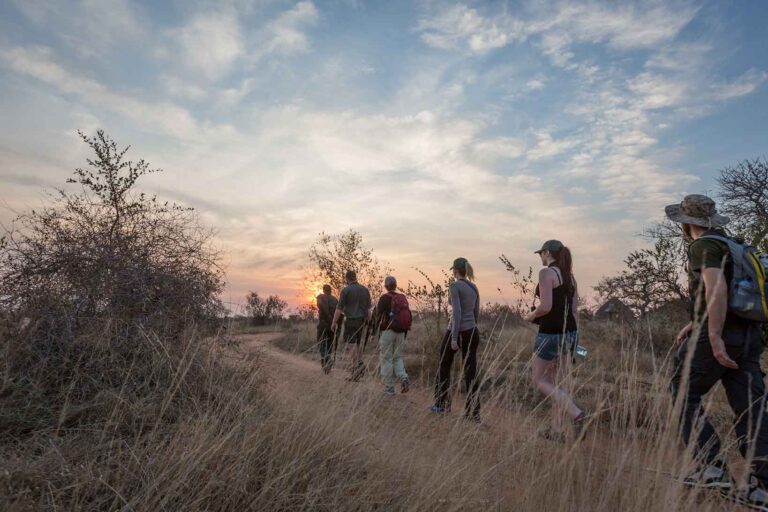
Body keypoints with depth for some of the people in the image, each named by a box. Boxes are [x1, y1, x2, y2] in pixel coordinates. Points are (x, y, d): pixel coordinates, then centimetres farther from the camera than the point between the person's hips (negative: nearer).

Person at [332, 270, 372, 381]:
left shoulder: (346, 290, -7)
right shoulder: (365, 289, 8)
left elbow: (339, 308, -8)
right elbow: (368, 309, 8)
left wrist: (334, 323, 0)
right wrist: (369, 322, 15)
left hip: (351, 320, -5)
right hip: (362, 321, 5)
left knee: (351, 345, -3)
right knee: (358, 344, 18)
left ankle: (353, 372, -6)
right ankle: (360, 363, 2)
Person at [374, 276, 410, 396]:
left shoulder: (384, 298, -8)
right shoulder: (403, 298, 9)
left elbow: (378, 317, -10)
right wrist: (405, 334, 19)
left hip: (387, 331, -5)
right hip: (400, 332, 5)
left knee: (386, 359, 2)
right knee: (398, 357, 17)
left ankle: (389, 388, 4)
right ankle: (403, 377, -7)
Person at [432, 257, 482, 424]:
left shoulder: (454, 285, -11)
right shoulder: (474, 287, 11)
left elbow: (457, 312, -20)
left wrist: (454, 337, -21)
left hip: (456, 332, -6)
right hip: (472, 332, 6)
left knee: (443, 366, 15)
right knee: (471, 372, 5)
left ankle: (442, 403, 24)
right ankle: (474, 414, 5)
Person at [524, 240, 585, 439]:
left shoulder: (546, 273, -13)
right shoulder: (570, 277, 12)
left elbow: (545, 306, -22)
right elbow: (574, 311, 13)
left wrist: (531, 316, -2)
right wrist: (573, 341, 18)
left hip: (551, 334, -8)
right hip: (570, 333, 8)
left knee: (539, 381, 6)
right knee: (553, 382, 16)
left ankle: (576, 414, -11)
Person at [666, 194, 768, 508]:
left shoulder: (704, 245, -8)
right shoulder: (733, 245, 22)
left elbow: (716, 288, -23)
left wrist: (714, 337, -25)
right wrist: (695, 323, 28)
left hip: (720, 336, -8)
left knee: (684, 394, 4)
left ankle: (711, 465, 0)